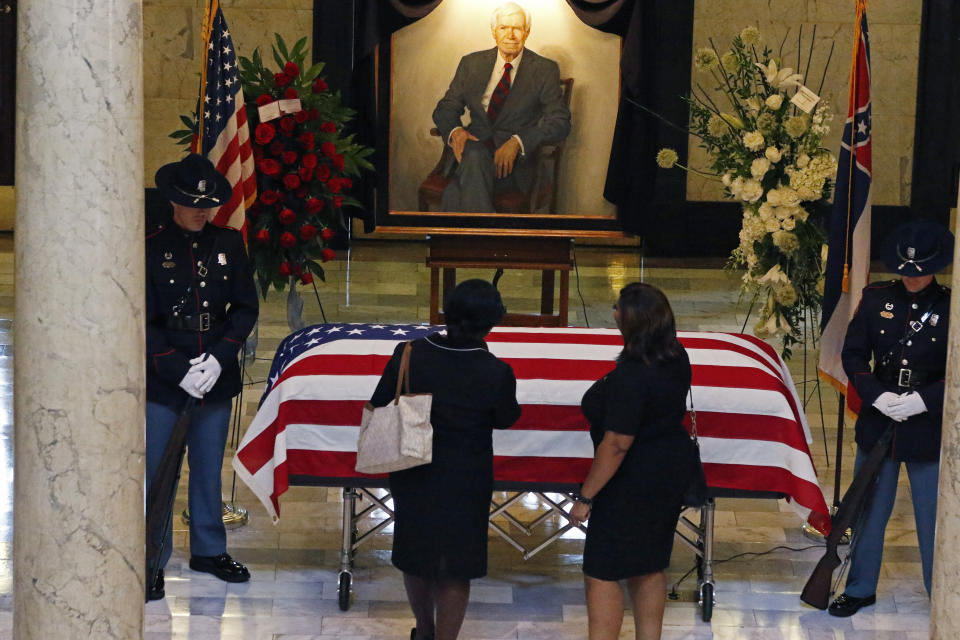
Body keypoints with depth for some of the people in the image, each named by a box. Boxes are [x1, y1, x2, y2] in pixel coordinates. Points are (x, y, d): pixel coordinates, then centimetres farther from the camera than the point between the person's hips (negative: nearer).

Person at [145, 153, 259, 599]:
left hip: (217, 379, 3)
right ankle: (153, 563, 7)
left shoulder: (229, 245, 7)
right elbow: (145, 321, -5)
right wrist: (179, 370, -13)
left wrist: (218, 359, -6)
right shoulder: (151, 249, -3)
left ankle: (208, 550, 26)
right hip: (163, 382, -3)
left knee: (209, 471, 13)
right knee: (158, 475, -1)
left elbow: (246, 308, 7)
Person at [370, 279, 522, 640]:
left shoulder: (409, 355, -17)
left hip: (413, 476, 3)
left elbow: (379, 407, -6)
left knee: (415, 555, 24)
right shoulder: (495, 373, -22)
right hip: (464, 484, -3)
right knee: (454, 569, 13)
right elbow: (506, 420, -4)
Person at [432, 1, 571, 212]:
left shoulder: (544, 70, 7)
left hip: (514, 162, -3)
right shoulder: (471, 64, 16)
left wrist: (517, 142, -19)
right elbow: (445, 108, 16)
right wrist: (455, 131, -10)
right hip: (473, 150, 3)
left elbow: (560, 121, -1)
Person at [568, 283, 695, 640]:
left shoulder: (630, 377, -29)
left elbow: (616, 445, -27)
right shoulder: (676, 358, -3)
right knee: (650, 567, 20)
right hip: (673, 468, 9)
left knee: (601, 574, 2)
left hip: (634, 481, -9)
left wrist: (585, 497, -21)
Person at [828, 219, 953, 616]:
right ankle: (860, 589, 27)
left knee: (933, 517, 3)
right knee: (868, 510, 13)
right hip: (878, 422, 3)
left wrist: (923, 400, -17)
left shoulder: (949, 306, -5)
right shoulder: (876, 299, 1)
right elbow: (853, 355, 2)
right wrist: (878, 396, -12)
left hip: (929, 429, -2)